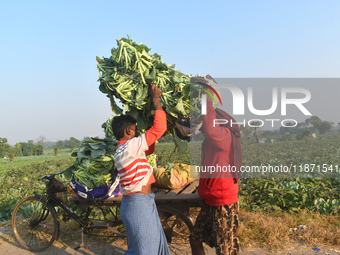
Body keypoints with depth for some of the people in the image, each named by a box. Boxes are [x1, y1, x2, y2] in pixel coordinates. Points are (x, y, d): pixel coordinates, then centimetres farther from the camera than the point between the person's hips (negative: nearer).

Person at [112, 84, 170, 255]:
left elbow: (149, 149, 20)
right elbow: (160, 128, -24)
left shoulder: (123, 150, 9)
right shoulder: (130, 146, -20)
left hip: (143, 203, 10)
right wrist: (156, 99, -12)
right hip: (138, 205, -9)